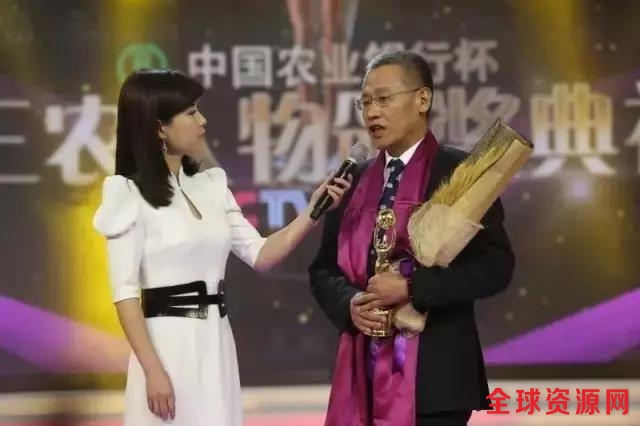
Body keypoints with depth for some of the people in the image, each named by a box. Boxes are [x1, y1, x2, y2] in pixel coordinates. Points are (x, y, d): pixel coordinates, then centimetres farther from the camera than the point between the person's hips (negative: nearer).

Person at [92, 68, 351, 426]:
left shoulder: (210, 186, 11)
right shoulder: (131, 194, -7)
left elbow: (261, 255, 10)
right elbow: (126, 292, -12)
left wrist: (313, 211, -3)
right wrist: (153, 371, -18)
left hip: (216, 345, 6)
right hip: (168, 347, -6)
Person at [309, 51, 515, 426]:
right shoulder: (354, 180, 14)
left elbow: (496, 265, -10)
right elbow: (324, 268, 16)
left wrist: (409, 288, -16)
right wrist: (351, 304, -6)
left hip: (434, 373, -5)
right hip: (365, 370, 5)